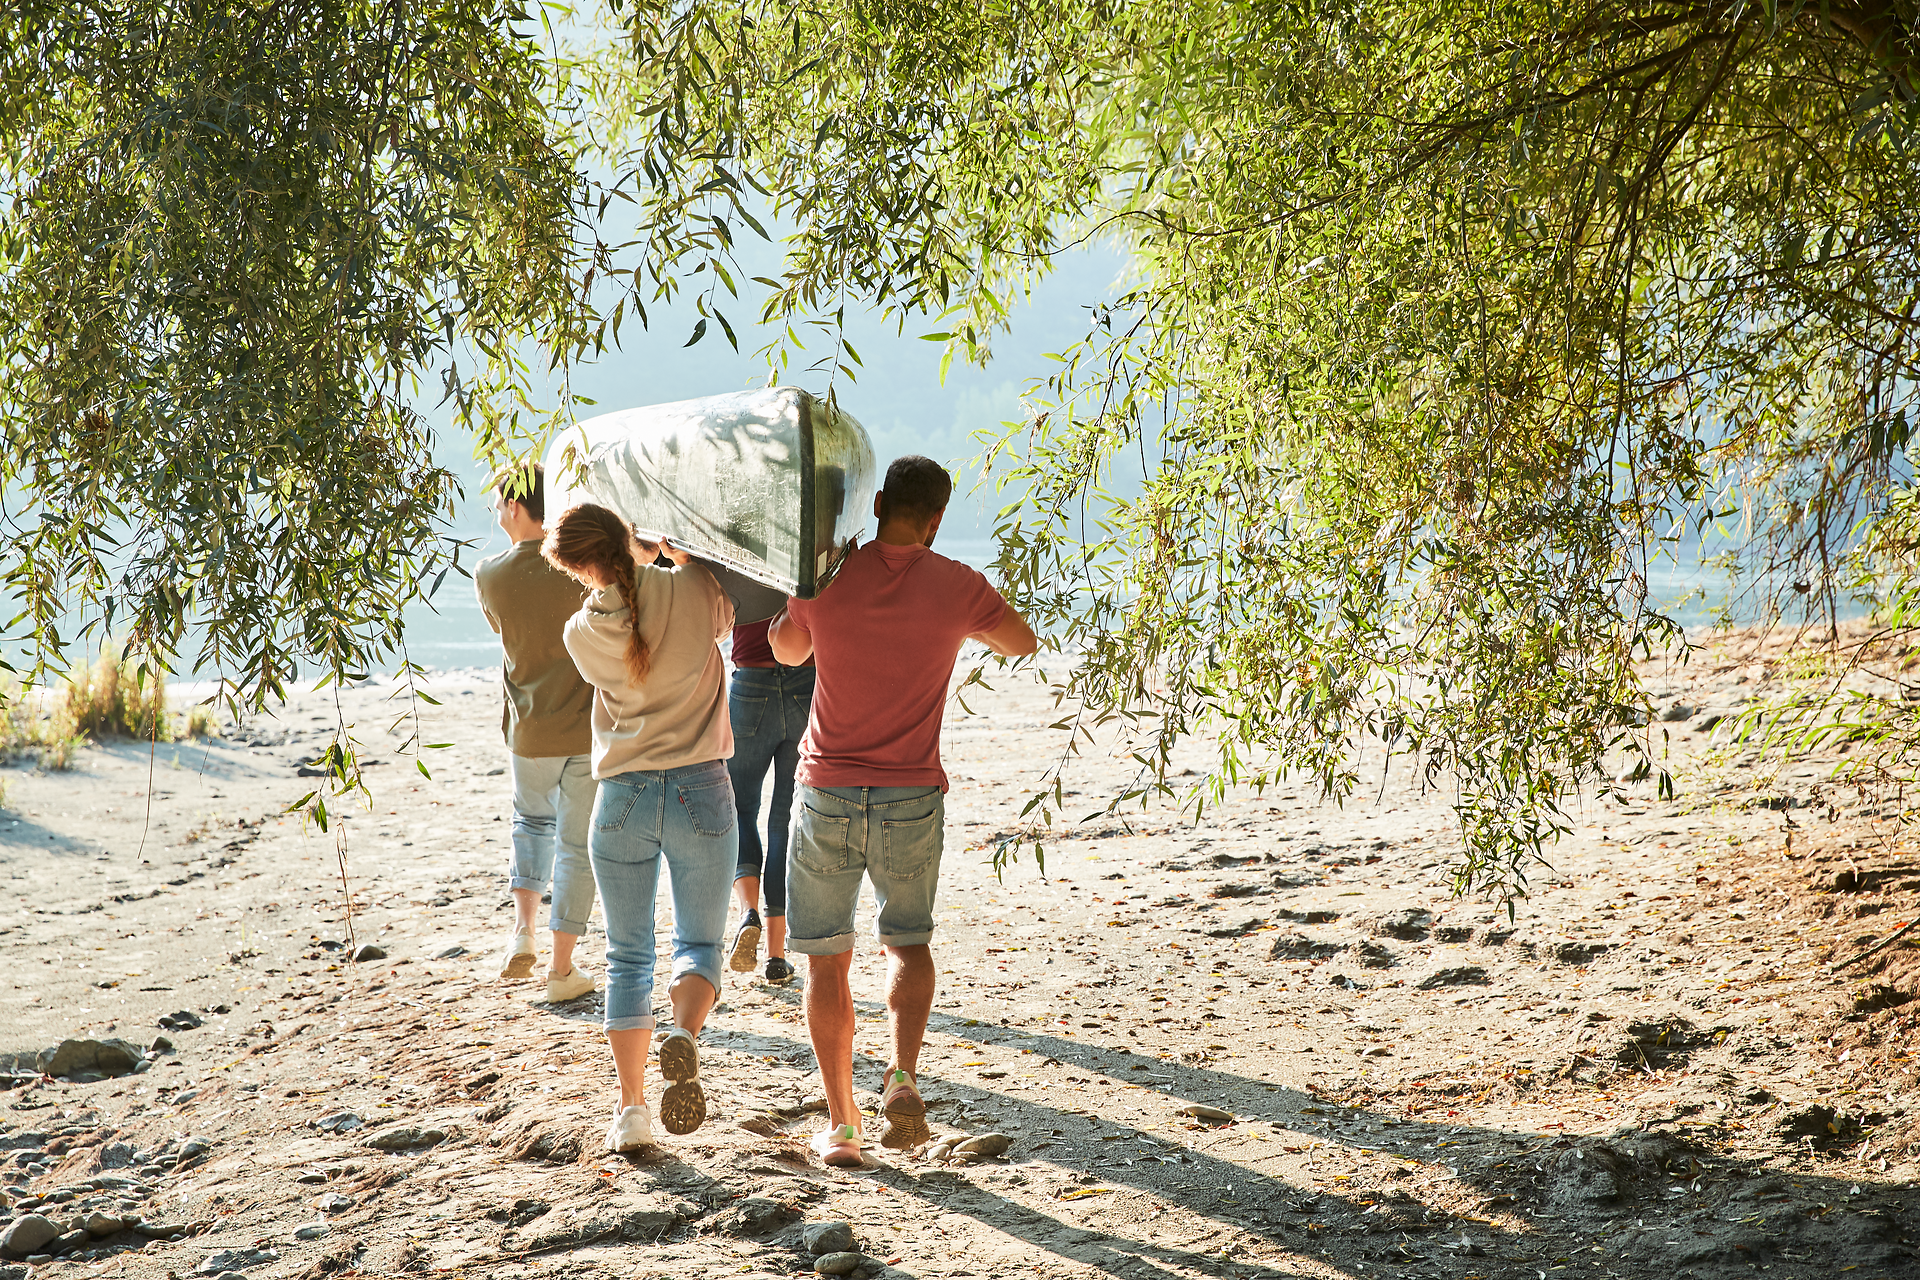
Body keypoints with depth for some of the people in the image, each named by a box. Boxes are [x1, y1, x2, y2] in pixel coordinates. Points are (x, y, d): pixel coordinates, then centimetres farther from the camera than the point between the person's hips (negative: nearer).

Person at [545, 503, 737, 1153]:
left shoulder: (583, 631, -3)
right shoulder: (694, 590, -7)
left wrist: (646, 562, 27)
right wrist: (676, 554, 24)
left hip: (622, 799, 1)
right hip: (700, 787, -1)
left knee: (628, 958, 12)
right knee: (699, 944, 11)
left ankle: (631, 1107, 5)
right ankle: (685, 1034, -21)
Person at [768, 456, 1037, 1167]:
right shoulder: (956, 585, -5)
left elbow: (785, 649, 16)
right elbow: (1022, 643, 14)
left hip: (827, 794, 0)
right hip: (912, 800, 0)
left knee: (826, 959, 10)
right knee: (908, 942, 19)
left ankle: (840, 1123, 9)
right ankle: (903, 1076, -4)